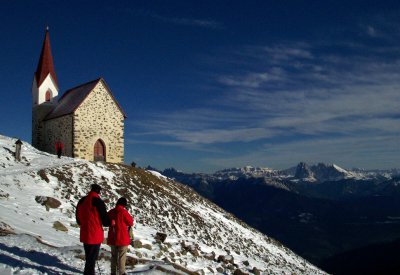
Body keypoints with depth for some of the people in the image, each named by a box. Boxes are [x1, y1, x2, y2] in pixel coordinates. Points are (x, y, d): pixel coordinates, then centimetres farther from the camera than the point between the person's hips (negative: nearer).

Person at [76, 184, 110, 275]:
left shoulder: (82, 201, 6)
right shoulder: (98, 202, -16)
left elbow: (78, 219, 15)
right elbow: (105, 220, -12)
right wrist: (110, 222, 8)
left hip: (84, 234, 7)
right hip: (95, 234, -7)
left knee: (88, 256, 20)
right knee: (92, 257, 1)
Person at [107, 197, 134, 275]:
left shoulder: (110, 212, 3)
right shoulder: (124, 212, -14)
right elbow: (130, 222, -5)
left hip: (112, 238, 5)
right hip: (122, 237, -5)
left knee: (114, 255, 15)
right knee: (122, 256, 2)